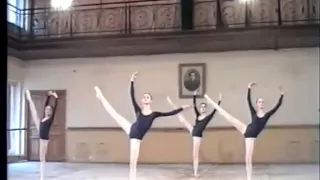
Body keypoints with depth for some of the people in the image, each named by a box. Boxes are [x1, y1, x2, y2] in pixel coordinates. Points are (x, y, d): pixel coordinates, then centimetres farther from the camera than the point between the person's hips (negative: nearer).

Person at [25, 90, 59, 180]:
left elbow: (55, 108, -24)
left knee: (42, 158, -4)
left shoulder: (51, 118, -14)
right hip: (41, 136, 7)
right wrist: (48, 96, 3)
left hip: (45, 139, -7)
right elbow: (46, 105, 4)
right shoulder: (44, 117, 2)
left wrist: (56, 98, -29)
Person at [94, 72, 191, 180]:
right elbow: (132, 96, -9)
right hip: (130, 129, 1)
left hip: (136, 138, -1)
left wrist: (182, 108, -4)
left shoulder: (154, 114, 0)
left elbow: (170, 113, 0)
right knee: (114, 114, 3)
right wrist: (132, 82, -17)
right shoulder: (138, 110, 0)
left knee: (133, 163, 1)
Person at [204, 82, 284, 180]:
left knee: (248, 159, -1)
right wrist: (249, 89, -15)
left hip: (251, 136, 0)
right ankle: (210, 101, 3)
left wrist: (282, 95, -10)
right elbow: (248, 100, -6)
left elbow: (278, 105, -3)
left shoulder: (267, 115, 3)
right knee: (227, 115, -5)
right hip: (245, 129, 0)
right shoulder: (254, 113, 3)